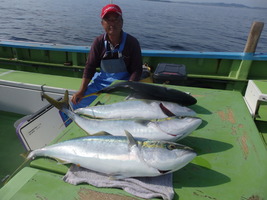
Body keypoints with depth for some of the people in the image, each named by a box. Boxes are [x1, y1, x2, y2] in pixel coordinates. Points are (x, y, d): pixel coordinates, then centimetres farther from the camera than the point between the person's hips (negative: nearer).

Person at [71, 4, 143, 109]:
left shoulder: (132, 42, -10)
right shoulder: (98, 42, -3)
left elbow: (136, 70, -9)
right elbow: (90, 67, -2)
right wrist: (81, 91, -11)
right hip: (101, 80, 3)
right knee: (77, 101, -7)